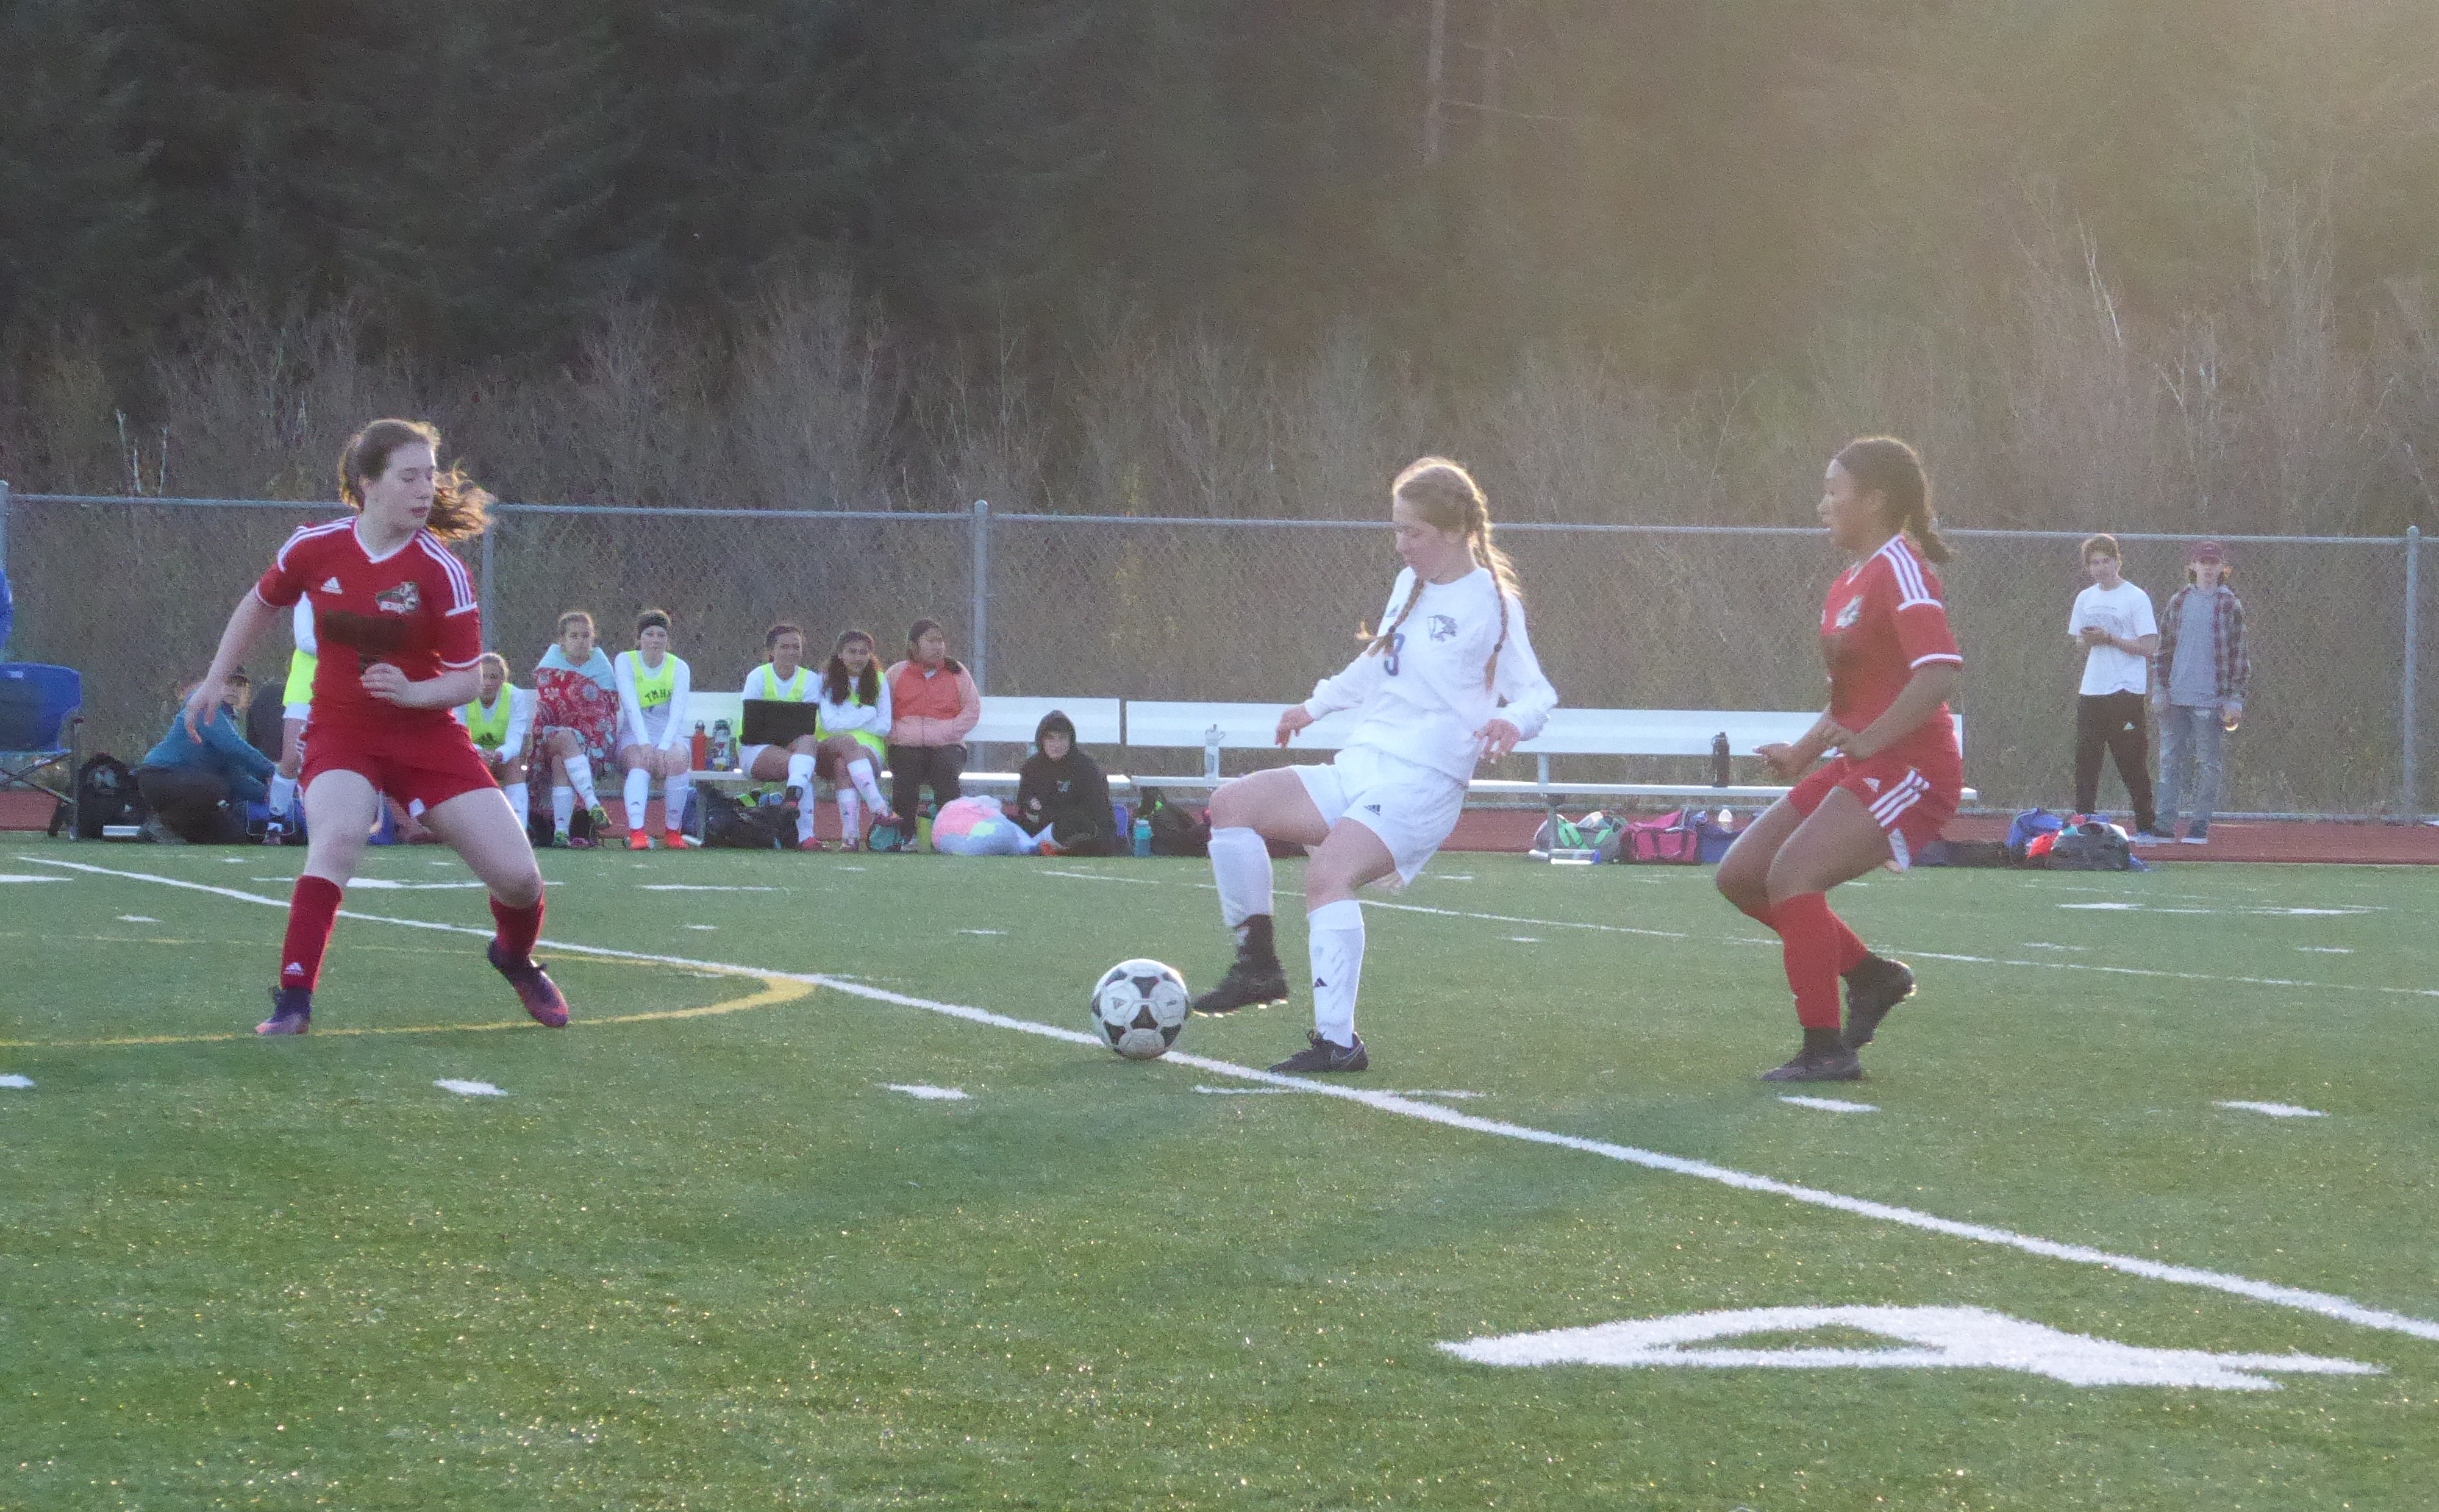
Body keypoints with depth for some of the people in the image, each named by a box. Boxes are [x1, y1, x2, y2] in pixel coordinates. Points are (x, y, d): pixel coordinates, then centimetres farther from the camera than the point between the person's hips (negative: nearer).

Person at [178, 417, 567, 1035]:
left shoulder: (441, 572, -13)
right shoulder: (315, 548, -8)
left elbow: (466, 679, -9)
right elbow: (260, 605, 13)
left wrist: (411, 693, -28)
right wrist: (215, 682, 16)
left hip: (426, 730, 1)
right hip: (341, 728, 0)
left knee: (517, 874, -5)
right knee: (338, 834, -33)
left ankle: (516, 958, 32)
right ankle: (293, 1000, -28)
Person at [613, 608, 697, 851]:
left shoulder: (679, 667, 2)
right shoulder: (626, 661, -1)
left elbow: (677, 712, -12)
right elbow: (631, 706, -15)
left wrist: (664, 746, -30)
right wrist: (645, 744, -29)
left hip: (671, 733, 1)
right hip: (635, 733, -1)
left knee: (677, 758, -33)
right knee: (641, 760, -35)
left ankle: (674, 831, -21)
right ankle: (636, 831, -50)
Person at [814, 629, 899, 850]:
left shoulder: (879, 682, 12)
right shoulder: (827, 681, 9)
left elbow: (884, 727, 4)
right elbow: (829, 724, -4)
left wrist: (848, 720, -3)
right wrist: (867, 715, -3)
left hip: (870, 751, 0)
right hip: (830, 748, 0)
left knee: (844, 765, -36)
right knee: (847, 743, -37)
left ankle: (850, 834, -49)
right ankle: (879, 809, -49)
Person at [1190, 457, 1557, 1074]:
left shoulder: (1491, 604, -7)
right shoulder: (1412, 585, 16)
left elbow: (1537, 693, -8)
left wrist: (1513, 719, -30)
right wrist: (1317, 704, 39)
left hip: (1421, 785, -8)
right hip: (1358, 769, 8)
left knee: (1328, 871, -32)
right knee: (1232, 804, -7)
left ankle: (1337, 1041, -33)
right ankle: (1258, 965, -1)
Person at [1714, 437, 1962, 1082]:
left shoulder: (1898, 568, -14)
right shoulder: (1848, 584, 15)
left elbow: (1940, 672, -27)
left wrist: (1870, 740, -28)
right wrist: (1802, 754, 14)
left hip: (1909, 768, -10)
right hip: (1859, 766, 10)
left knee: (1792, 874, -23)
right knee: (1740, 874, 6)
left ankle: (1827, 1051, -16)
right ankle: (1871, 977, 16)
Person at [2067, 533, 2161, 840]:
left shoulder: (2136, 598, -5)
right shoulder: (2085, 599, 14)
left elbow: (2148, 646, -9)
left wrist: (2109, 639, -16)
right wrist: (2087, 641, -2)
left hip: (2126, 691, -5)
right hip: (2091, 689, 6)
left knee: (2132, 763, -4)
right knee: (2085, 760, 1)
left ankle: (2146, 826, 2)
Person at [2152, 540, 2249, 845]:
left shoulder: (2231, 605, 2)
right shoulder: (2178, 601, 11)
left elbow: (2238, 654, 1)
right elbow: (2164, 648, 13)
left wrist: (2234, 698, -4)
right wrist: (2159, 690, 6)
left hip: (2210, 699, -3)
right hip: (2175, 695, 3)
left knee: (2208, 763, 0)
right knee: (2170, 760, 3)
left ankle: (2201, 826, 5)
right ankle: (2165, 823, 6)